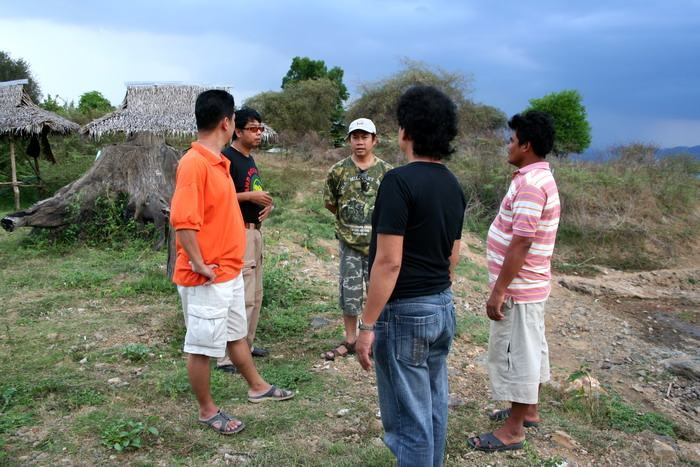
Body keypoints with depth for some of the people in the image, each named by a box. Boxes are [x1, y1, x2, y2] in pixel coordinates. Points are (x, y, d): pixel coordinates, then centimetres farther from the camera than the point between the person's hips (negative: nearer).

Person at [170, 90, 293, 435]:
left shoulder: (217, 161, 9)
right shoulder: (194, 163, -21)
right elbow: (182, 220, -27)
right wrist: (198, 265, -20)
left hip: (230, 272, 10)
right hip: (207, 278, -9)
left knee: (236, 334, 23)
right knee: (203, 346, 7)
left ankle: (257, 387, 40)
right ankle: (207, 411, 24)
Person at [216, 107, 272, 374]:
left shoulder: (250, 159, 15)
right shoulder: (228, 158, -13)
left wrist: (266, 204, 6)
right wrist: (251, 196, -20)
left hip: (255, 230, 10)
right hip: (238, 232, -10)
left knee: (255, 295, 17)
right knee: (241, 296, -10)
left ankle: (246, 345, 29)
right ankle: (227, 357, -3)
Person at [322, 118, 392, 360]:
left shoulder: (386, 171, -2)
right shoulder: (338, 170, 0)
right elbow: (330, 203, 9)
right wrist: (348, 217, 9)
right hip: (349, 241, 1)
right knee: (349, 291, 7)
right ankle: (350, 340, 22)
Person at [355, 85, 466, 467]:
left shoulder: (399, 181, -18)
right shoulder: (452, 185, 7)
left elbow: (388, 262, -22)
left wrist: (367, 325, -16)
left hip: (404, 312, -8)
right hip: (443, 307, 9)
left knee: (408, 417, 4)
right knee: (433, 408, 21)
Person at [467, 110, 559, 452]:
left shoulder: (530, 184, -22)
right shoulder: (539, 178, 11)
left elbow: (520, 244, -26)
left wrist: (498, 291, -22)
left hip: (518, 288, -10)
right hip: (530, 284, 10)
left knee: (513, 353, 0)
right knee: (530, 349, 20)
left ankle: (513, 430, 12)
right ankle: (528, 410, 35)